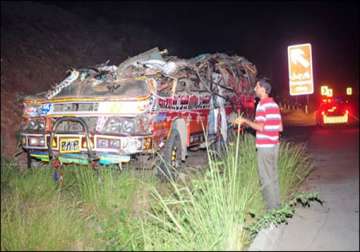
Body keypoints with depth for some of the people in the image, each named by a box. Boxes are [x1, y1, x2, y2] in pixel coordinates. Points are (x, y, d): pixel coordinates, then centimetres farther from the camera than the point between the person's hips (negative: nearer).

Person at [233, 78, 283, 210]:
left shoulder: (262, 105, -14)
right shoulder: (274, 104, 13)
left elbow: (260, 127, -21)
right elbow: (280, 127, 14)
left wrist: (245, 120, -12)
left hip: (264, 146, -9)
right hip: (274, 145, 9)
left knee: (266, 178, -2)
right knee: (273, 175, 15)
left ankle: (271, 207, 4)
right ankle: (277, 204, 24)